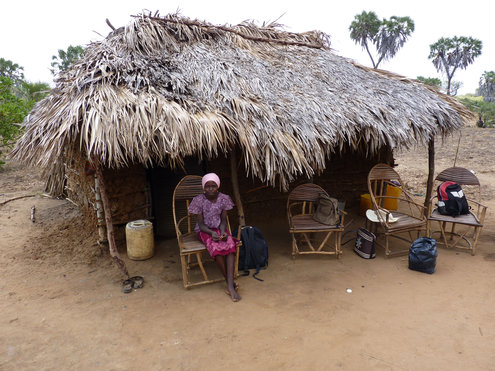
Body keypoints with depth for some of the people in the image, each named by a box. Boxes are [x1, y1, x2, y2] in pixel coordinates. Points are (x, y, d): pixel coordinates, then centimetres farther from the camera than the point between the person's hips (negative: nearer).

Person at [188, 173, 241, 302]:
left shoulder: (223, 199, -2)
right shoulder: (199, 200, -10)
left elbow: (223, 220, 3)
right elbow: (201, 224, -8)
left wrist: (223, 232, -18)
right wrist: (212, 233, -26)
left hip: (219, 228, 3)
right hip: (204, 231, -2)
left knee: (230, 244, -30)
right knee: (215, 246, -34)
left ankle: (230, 286, -33)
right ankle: (230, 282, -21)